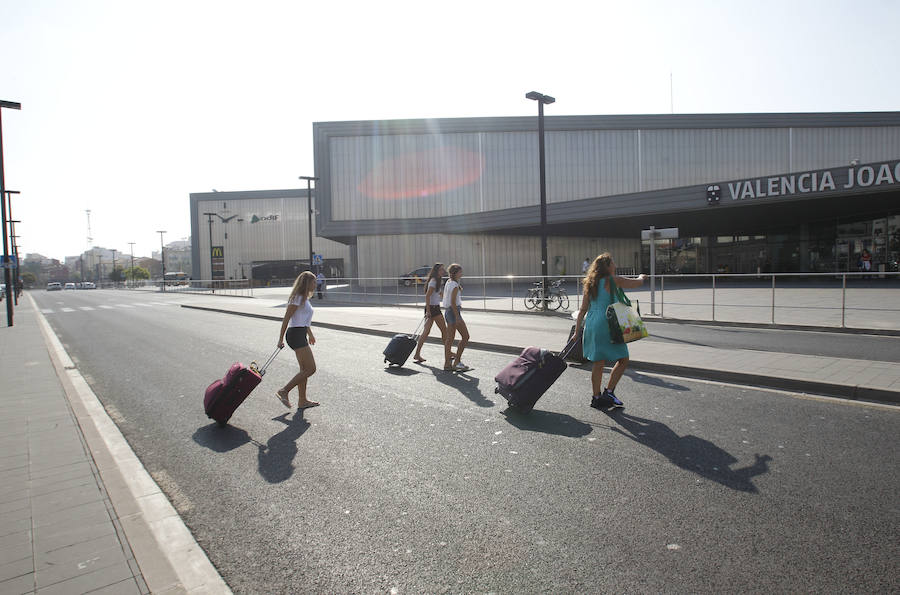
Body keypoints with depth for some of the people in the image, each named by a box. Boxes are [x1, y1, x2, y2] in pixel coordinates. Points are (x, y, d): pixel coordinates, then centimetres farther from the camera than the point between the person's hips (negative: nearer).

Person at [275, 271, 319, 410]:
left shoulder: (304, 298, 18)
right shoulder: (298, 298, -12)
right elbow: (286, 319, -15)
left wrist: (310, 334, 34)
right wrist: (281, 339, -16)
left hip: (301, 335, 10)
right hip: (296, 334, -10)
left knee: (305, 369, 13)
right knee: (311, 369, -11)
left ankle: (302, 401, 20)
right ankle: (284, 391, -6)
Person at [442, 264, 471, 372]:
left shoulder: (448, 282, 12)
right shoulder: (454, 285, -15)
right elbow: (453, 303, -20)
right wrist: (457, 317, -21)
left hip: (447, 311, 9)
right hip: (454, 311, -9)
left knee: (449, 338, 9)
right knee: (465, 336, -1)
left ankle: (447, 363, 11)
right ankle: (457, 361, 0)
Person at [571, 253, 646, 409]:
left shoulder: (590, 283, 13)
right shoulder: (612, 280, -7)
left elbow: (583, 310, 13)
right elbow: (637, 283, 4)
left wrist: (577, 330, 16)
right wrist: (642, 277, 28)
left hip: (591, 325, 8)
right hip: (606, 325, -8)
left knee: (598, 362, 14)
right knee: (623, 359, 4)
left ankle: (596, 397, 20)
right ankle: (609, 392, 2)